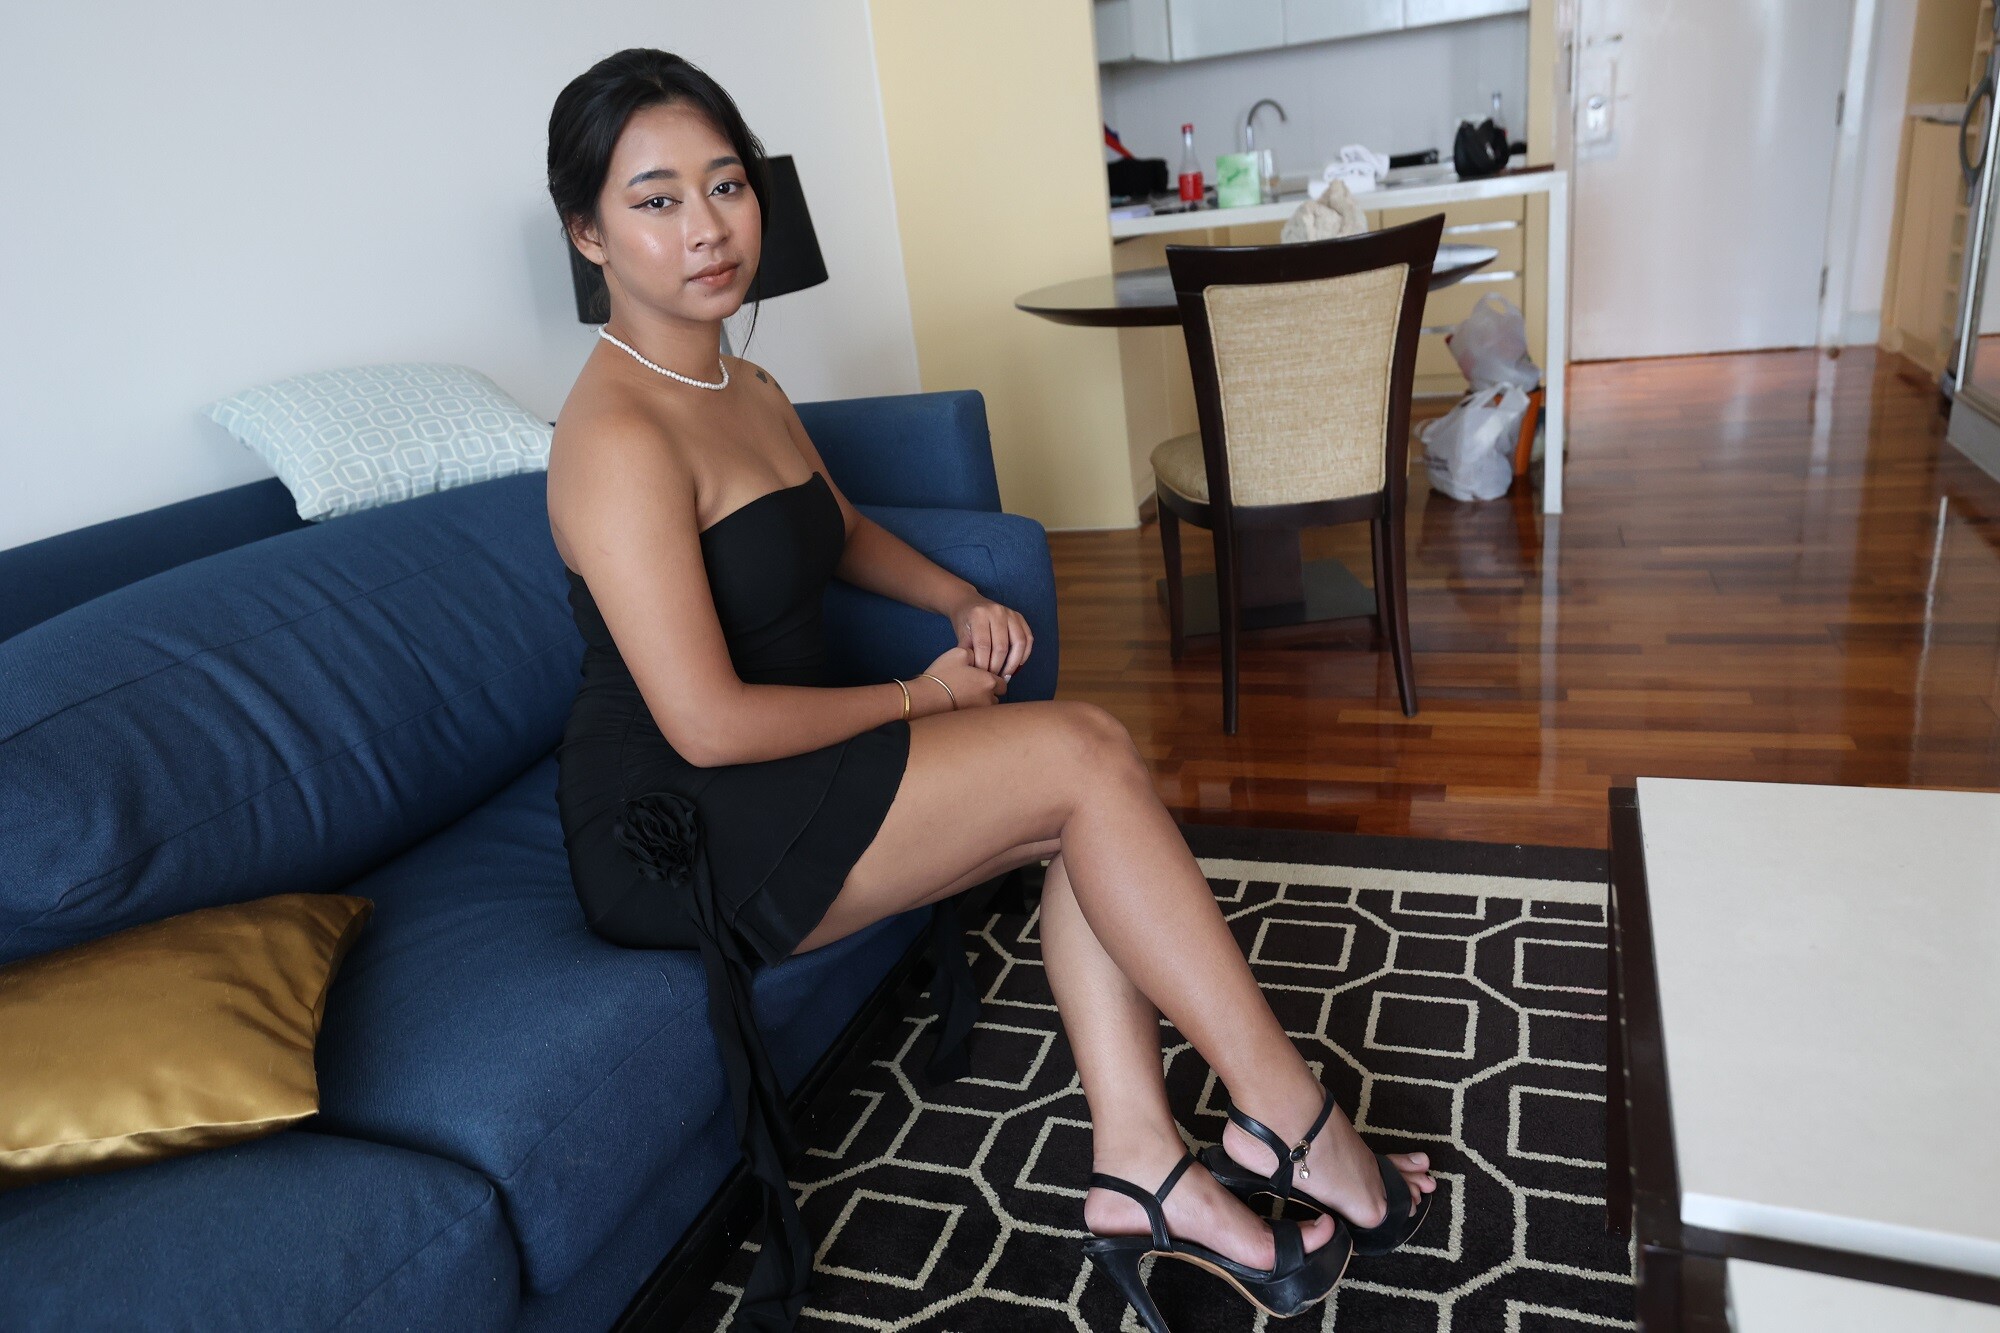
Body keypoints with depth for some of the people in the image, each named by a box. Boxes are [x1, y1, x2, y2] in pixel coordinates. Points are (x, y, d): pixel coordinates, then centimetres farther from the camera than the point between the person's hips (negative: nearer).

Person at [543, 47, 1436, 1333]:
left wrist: (964, 600, 6)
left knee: (1083, 818, -8)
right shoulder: (618, 437, -20)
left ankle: (1141, 1167, -7)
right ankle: (1285, 1116, -6)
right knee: (1086, 756, -18)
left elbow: (843, 534, 27)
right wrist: (919, 697, -12)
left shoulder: (751, 391, 11)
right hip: (681, 840, -9)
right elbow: (707, 723, -25)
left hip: (779, 778, 9)